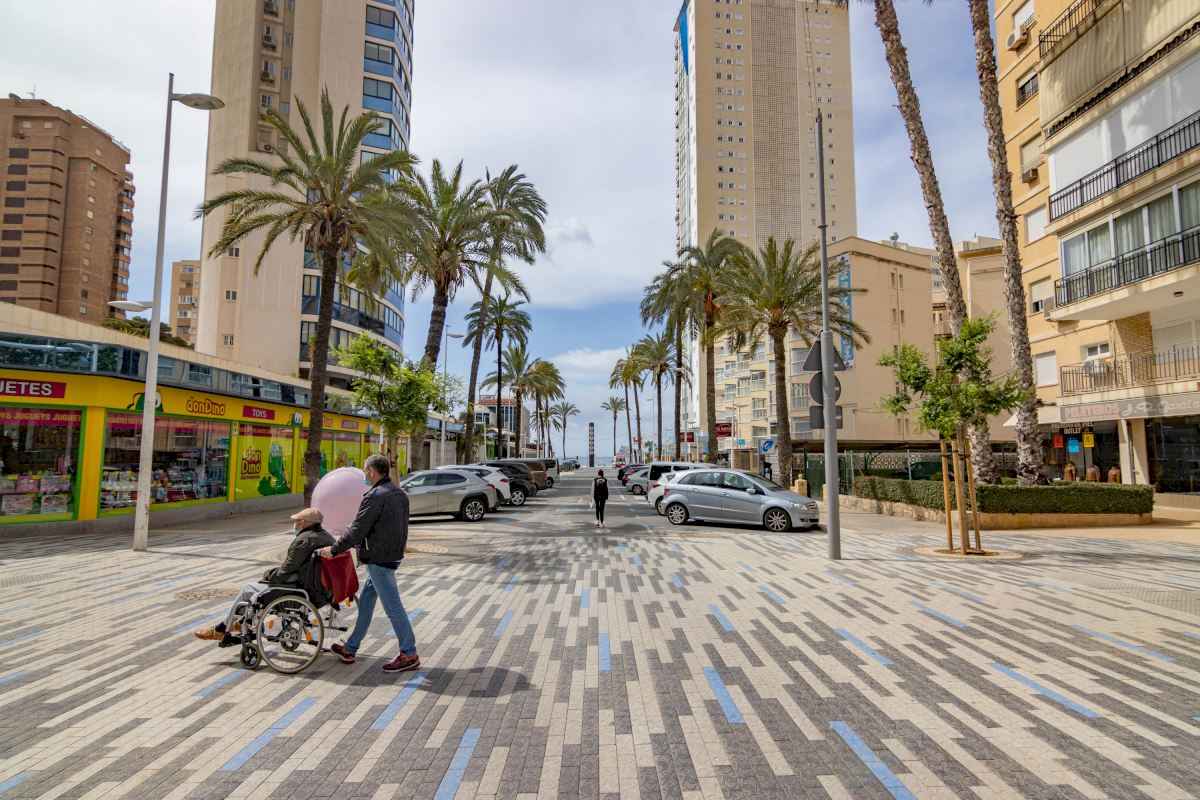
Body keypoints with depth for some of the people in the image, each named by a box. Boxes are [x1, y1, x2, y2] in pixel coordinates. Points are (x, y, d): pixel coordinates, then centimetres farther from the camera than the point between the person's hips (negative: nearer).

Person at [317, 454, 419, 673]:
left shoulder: (375, 496, -18)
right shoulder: (400, 493, 10)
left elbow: (357, 530, -19)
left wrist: (334, 549, -7)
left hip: (378, 558, -10)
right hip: (392, 554, 10)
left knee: (392, 606, -3)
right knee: (365, 601, 19)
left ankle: (409, 655, 4)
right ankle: (350, 648, 30)